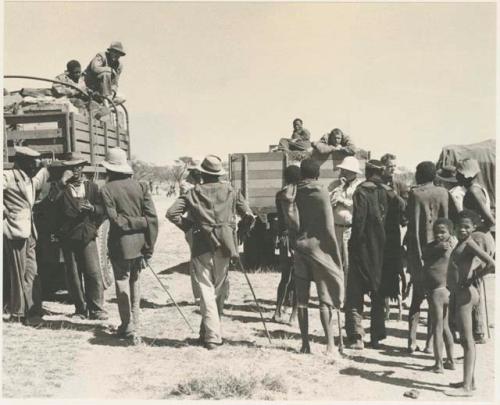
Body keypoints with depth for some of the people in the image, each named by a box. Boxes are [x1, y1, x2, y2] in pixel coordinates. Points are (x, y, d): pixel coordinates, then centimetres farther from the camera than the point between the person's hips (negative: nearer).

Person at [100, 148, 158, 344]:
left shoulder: (106, 190, -8)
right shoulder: (141, 186, 1)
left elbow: (116, 220, -16)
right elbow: (152, 218, -4)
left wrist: (135, 222, -4)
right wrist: (149, 248, -2)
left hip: (120, 246, -4)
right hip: (140, 244, 4)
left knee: (123, 285, 6)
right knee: (135, 284, 18)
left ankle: (128, 328, 7)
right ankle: (134, 325, 28)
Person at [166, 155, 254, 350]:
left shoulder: (194, 193, 2)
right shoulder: (231, 191, 5)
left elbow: (171, 213, -5)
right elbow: (248, 216, 2)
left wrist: (186, 226, 10)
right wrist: (239, 233, 18)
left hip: (202, 246, -1)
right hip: (223, 246, 1)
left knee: (207, 291, 3)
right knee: (218, 290, 14)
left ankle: (212, 336, -2)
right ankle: (206, 332, 23)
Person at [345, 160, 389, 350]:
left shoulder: (361, 192, -11)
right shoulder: (387, 193, 3)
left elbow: (358, 221, -16)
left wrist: (354, 244, -9)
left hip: (363, 249, -4)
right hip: (382, 250, 5)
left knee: (355, 295, 2)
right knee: (378, 295, 14)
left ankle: (356, 336, -5)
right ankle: (376, 337, 17)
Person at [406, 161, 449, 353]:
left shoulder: (415, 193, -4)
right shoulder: (442, 192, 1)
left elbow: (414, 223, -9)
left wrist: (418, 253, -8)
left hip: (419, 248, -1)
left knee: (417, 295, 10)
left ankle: (412, 341, 7)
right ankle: (430, 342, 9)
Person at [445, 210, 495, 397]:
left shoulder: (469, 243, -13)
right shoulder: (462, 243, 14)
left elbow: (492, 265, -25)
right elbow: (480, 266, 26)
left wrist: (471, 279, -14)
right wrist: (473, 273, 9)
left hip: (465, 294, -10)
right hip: (461, 294, 10)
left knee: (467, 340, -7)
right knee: (466, 339, 15)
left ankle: (467, 387, -3)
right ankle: (469, 381, 24)